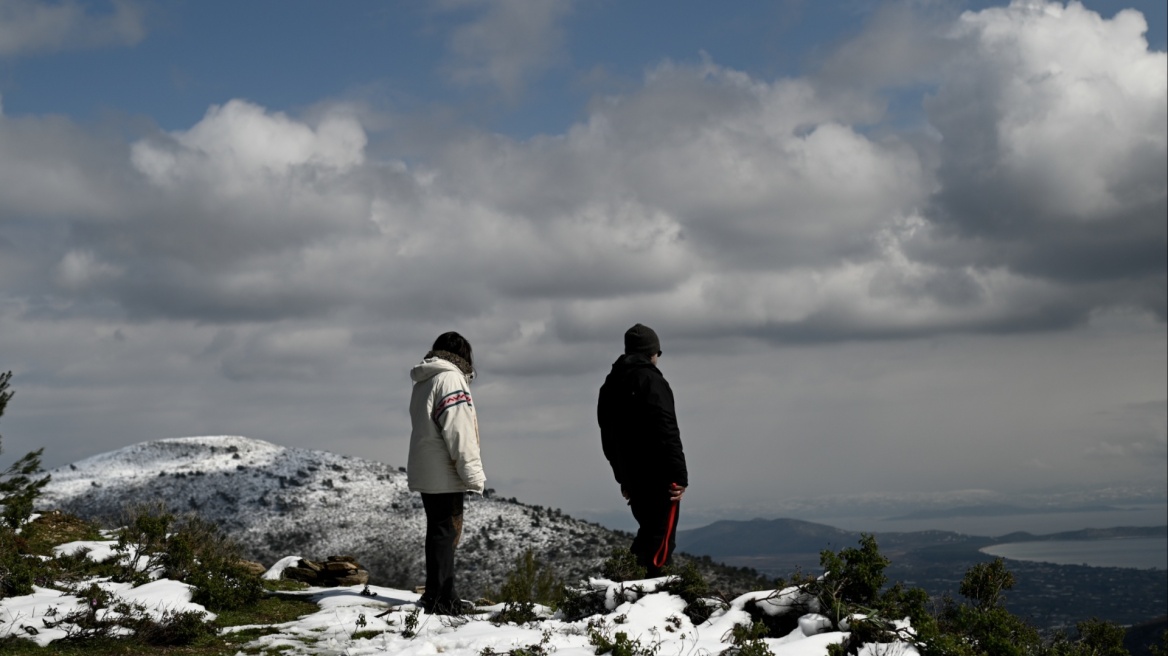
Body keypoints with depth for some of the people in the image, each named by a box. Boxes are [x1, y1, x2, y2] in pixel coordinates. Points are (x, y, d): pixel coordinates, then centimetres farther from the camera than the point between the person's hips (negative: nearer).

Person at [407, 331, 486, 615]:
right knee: (445, 533, -6)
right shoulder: (450, 379, -13)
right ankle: (438, 599, -5)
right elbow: (459, 432, -19)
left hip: (426, 473, 10)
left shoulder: (423, 383, 18)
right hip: (445, 475, -10)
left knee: (440, 533, 15)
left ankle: (443, 596, 21)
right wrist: (473, 474, -17)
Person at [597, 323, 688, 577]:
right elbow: (666, 432, -17)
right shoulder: (651, 380, -11)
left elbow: (608, 438, 20)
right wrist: (679, 475, -16)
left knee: (648, 532, 19)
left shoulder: (610, 384, 16)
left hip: (632, 477, 8)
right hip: (658, 477, -8)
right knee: (661, 538, -5)